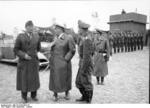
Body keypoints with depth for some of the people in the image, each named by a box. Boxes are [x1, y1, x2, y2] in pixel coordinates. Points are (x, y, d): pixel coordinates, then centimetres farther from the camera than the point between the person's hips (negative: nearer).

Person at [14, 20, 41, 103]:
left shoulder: (36, 36, -2)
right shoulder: (20, 37, -10)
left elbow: (38, 48, 13)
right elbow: (16, 50, -7)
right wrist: (24, 55, -18)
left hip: (34, 62, 3)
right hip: (24, 62, -2)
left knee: (34, 79, 9)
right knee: (24, 79, 6)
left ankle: (33, 95, 28)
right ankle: (24, 96, 27)